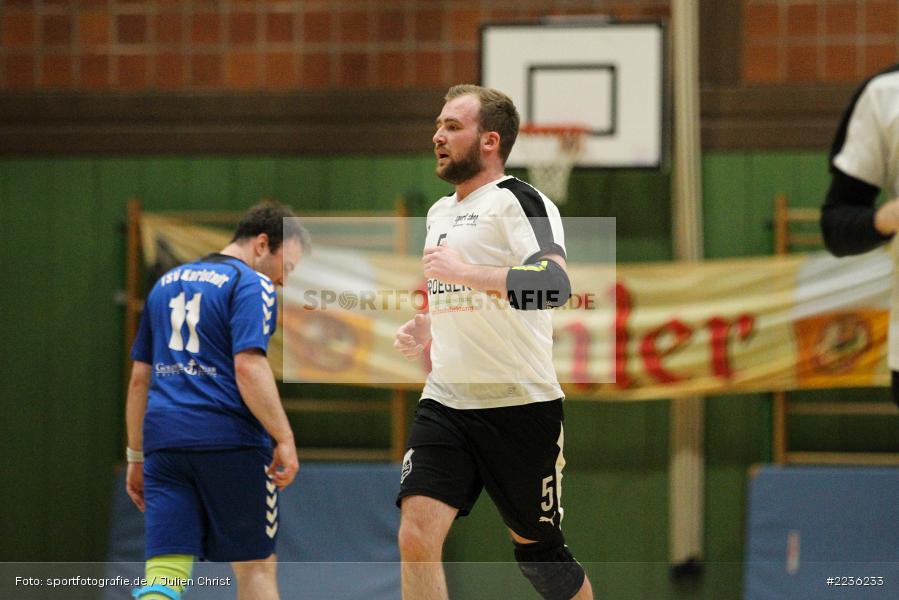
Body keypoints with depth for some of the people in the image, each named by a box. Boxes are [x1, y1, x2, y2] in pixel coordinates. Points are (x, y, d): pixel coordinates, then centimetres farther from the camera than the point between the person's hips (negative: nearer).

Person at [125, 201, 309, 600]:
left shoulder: (166, 283, 20)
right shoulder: (252, 285, -3)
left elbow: (139, 379, 21)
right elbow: (248, 368, -16)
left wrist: (136, 456, 24)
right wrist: (285, 439, -15)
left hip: (163, 440, 5)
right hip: (230, 442, -5)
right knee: (255, 565, 9)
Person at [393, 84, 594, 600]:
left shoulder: (518, 201, -9)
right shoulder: (440, 213, 17)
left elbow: (554, 284, -26)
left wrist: (466, 272, -29)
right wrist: (425, 329, 14)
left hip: (520, 405, -6)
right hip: (445, 402, 6)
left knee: (538, 548, 7)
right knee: (417, 534, -14)